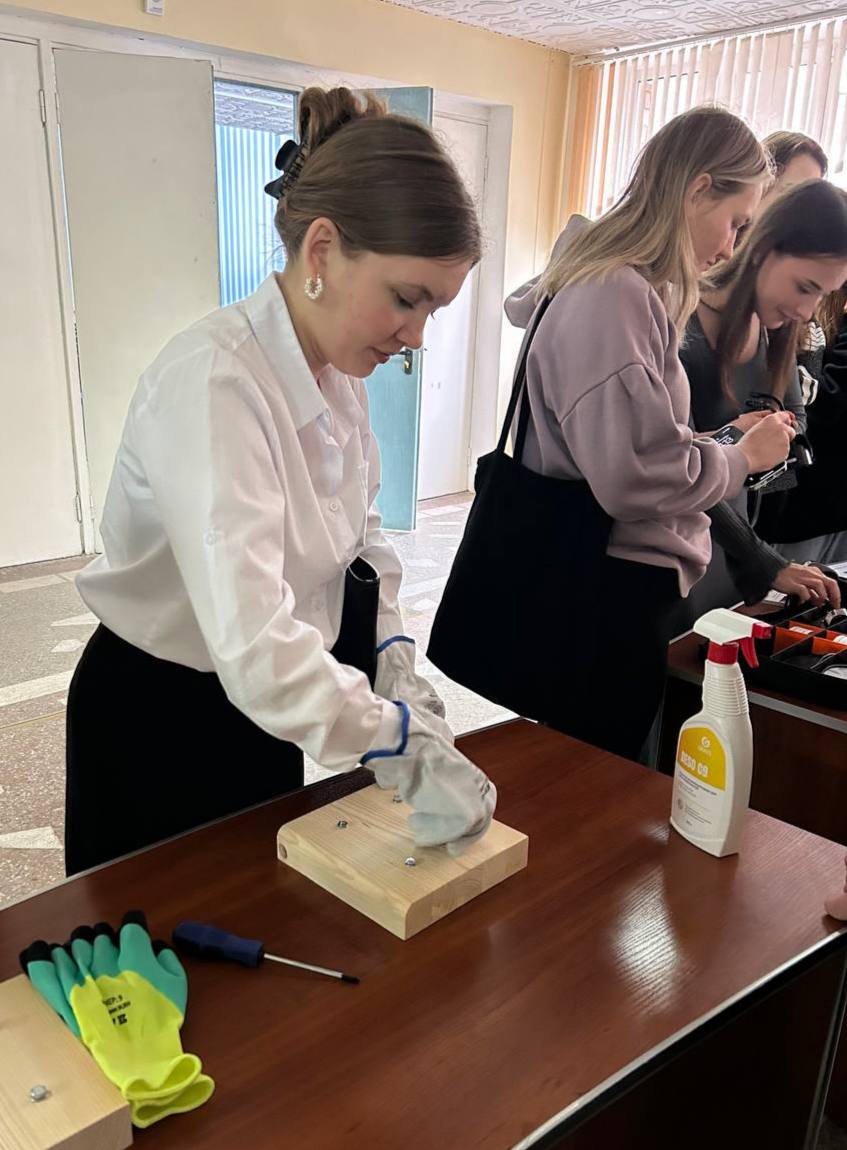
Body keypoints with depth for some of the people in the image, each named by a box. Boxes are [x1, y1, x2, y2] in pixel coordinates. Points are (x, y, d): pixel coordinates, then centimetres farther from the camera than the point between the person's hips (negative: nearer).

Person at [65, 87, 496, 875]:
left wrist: (392, 655, -7)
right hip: (158, 726, -7)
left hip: (264, 708, 7)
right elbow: (253, 648, -41)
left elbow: (357, 528, 5)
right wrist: (408, 746, -34)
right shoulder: (211, 383, -32)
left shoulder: (339, 367, -5)